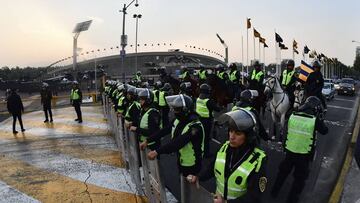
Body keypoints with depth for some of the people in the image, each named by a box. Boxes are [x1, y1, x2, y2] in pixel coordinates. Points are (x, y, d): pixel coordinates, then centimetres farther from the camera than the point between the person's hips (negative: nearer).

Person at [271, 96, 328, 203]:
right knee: (300, 177, 18)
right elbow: (324, 131, -2)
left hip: (289, 150, 3)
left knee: (283, 171, 25)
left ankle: (275, 191, 40)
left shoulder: (293, 115, -11)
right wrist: (320, 118, 7)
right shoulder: (315, 120, -20)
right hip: (304, 154, -3)